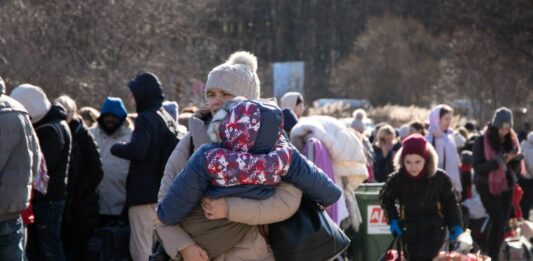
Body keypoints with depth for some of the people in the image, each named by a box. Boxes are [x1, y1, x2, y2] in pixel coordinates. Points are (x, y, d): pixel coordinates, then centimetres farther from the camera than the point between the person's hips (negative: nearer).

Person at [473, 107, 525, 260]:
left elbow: (517, 168, 7)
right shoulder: (482, 141, -11)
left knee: (503, 224, 7)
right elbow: (477, 167, -16)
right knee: (498, 221, -15)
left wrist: (515, 158, -16)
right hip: (488, 187, -5)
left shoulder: (511, 140, 3)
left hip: (506, 186, 5)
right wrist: (498, 162, -27)